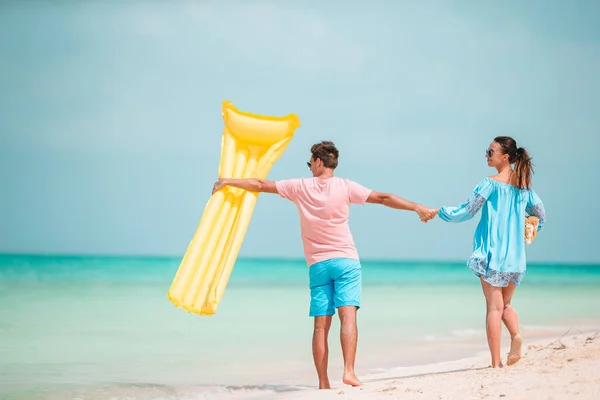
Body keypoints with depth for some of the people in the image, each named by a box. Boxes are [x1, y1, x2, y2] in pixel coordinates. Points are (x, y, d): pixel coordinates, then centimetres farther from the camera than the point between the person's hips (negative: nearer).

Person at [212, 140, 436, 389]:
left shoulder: (301, 187, 2)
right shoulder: (345, 187, -2)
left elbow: (260, 185, 9)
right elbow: (383, 198, -5)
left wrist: (227, 182, 21)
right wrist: (416, 207, -2)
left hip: (317, 265, 2)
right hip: (345, 261, -2)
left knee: (321, 324, 1)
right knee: (348, 315, -11)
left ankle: (323, 383, -1)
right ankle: (348, 371, -27)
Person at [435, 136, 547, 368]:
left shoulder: (491, 183, -8)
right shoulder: (524, 184, 9)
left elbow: (467, 211, -6)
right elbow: (540, 215, 17)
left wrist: (437, 212, 6)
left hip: (492, 251, -5)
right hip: (515, 253, 5)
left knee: (494, 306, -3)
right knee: (505, 304, 18)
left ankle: (496, 362, -6)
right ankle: (516, 335, -12)